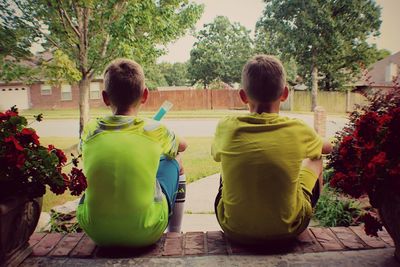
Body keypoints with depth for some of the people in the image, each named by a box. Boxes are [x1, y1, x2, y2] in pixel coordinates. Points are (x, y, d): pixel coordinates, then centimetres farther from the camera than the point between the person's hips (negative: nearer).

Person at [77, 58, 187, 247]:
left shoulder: (90, 131, -3)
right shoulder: (155, 131, -8)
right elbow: (182, 145, 15)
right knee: (172, 161, 19)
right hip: (145, 234, -2)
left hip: (95, 232, 3)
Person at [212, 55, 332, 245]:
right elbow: (328, 148, 12)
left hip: (234, 230, 1)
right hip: (286, 231, 0)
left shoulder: (226, 128, -12)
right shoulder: (298, 130, -13)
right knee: (314, 159, 22)